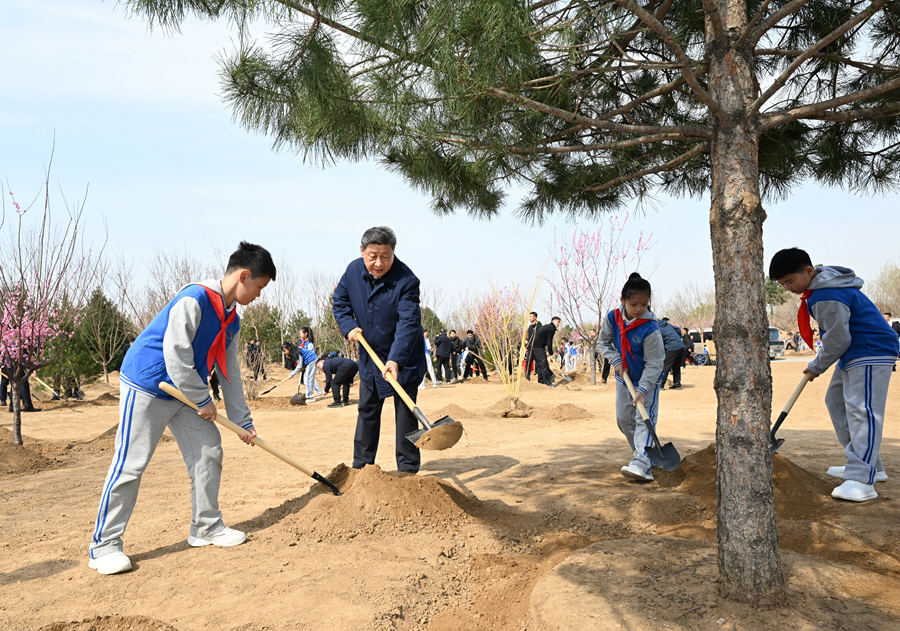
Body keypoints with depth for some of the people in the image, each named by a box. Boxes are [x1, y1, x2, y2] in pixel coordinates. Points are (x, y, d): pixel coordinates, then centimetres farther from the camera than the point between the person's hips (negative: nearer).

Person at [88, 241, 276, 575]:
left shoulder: (231, 321, 6)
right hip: (146, 387, -9)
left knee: (209, 452, 6)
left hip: (185, 395, 9)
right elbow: (175, 354, -26)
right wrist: (202, 400, -16)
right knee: (130, 464, -6)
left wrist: (243, 420, 12)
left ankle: (207, 527, 20)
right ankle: (104, 545, 7)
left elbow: (230, 372, 12)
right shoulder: (194, 299, -23)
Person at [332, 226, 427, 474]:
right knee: (367, 409, 15)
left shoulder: (406, 281, -25)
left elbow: (409, 323, -31)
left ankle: (408, 470, 9)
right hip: (369, 356, 6)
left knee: (405, 413, -2)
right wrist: (349, 326, -9)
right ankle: (361, 465, 28)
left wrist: (396, 360, -40)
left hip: (403, 360, -5)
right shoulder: (353, 270, -8)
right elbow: (340, 301, 8)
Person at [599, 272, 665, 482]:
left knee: (644, 419, -14)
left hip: (648, 379, -6)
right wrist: (616, 361, -13)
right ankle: (640, 450, 31)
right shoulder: (612, 318, -15)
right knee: (623, 418, 12)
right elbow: (604, 342, 2)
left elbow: (654, 363, -25)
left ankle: (642, 465, -21)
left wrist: (643, 390, -32)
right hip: (624, 377, 6)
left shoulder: (650, 329, -29)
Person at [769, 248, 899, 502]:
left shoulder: (827, 298, -26)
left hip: (871, 354, -12)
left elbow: (837, 340, -22)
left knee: (861, 410, -17)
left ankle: (862, 480, -20)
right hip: (852, 355, 12)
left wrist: (817, 366, -8)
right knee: (836, 402, 16)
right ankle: (869, 465, 22)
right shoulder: (820, 288, 9)